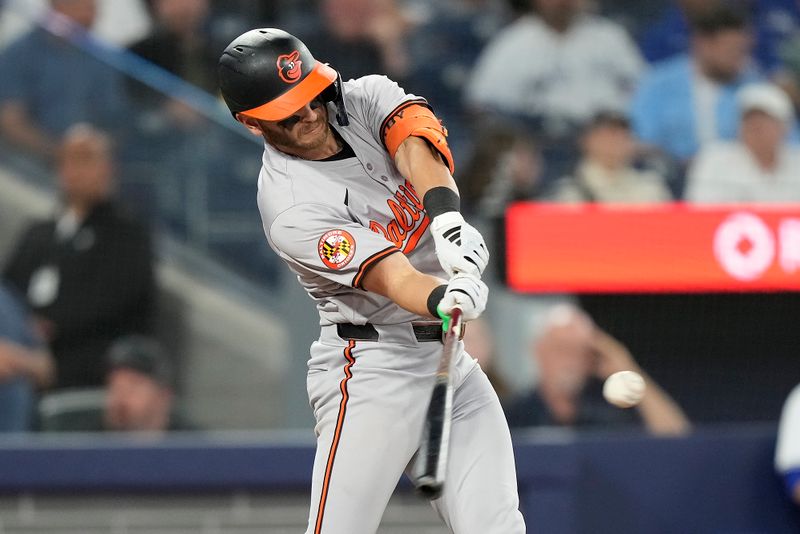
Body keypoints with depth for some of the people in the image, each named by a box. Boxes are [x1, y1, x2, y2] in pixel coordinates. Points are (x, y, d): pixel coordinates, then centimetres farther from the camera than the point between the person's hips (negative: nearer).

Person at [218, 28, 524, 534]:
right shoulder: (291, 210, -18)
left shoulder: (365, 98, 1)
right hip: (373, 366, -6)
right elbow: (390, 276, -29)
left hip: (448, 354, 6)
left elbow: (415, 134, -21)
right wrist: (442, 300, -51)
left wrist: (446, 214, -41)